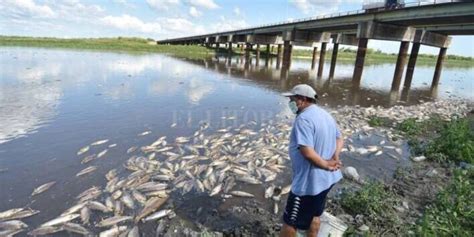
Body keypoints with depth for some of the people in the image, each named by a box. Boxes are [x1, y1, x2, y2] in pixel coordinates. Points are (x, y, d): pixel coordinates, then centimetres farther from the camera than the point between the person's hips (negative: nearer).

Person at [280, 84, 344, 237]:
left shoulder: (303, 119, -23)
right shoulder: (326, 115, 7)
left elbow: (307, 152, -31)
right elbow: (340, 139, 14)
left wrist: (326, 165, -17)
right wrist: (334, 158, -3)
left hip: (309, 181, -9)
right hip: (326, 178, 9)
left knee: (290, 221, 8)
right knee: (314, 215, 25)